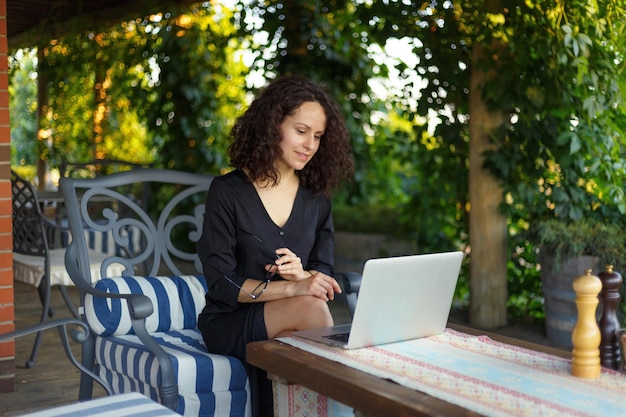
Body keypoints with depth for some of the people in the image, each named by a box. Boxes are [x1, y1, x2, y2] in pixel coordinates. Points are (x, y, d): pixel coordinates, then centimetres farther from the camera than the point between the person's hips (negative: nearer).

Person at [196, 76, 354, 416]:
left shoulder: (317, 199, 7)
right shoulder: (227, 192, -6)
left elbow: (324, 274, 7)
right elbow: (221, 283, -12)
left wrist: (302, 273, -17)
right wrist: (292, 289, -25)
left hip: (286, 328, 3)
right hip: (230, 323, -3)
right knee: (309, 306, -31)